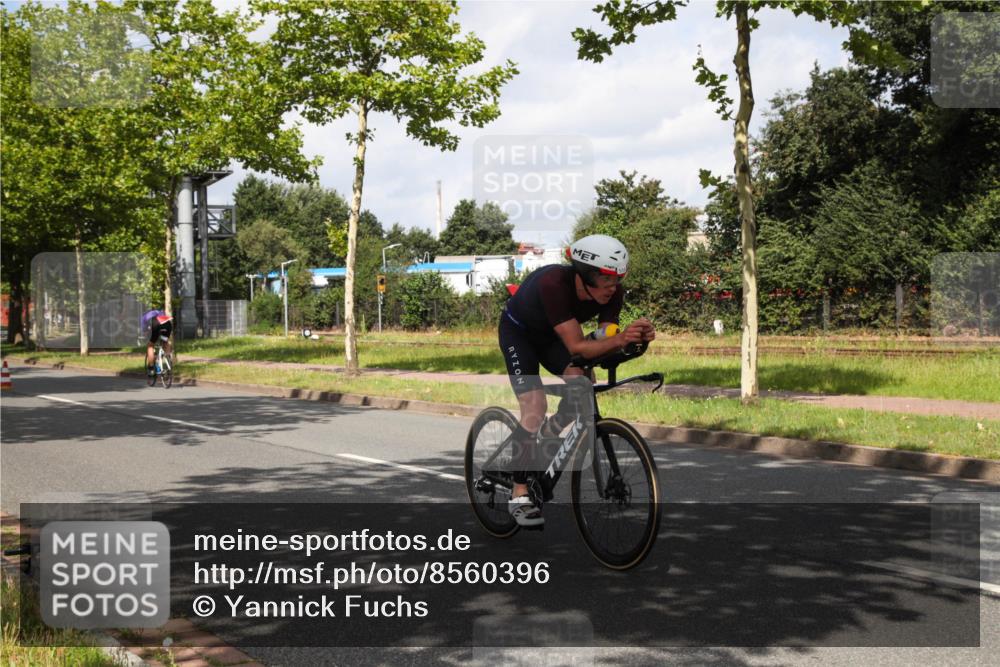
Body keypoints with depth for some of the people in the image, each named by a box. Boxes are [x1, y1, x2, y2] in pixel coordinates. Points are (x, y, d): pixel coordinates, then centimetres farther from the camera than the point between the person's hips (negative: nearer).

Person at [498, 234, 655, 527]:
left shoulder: (613, 293, -25)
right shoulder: (554, 283, -41)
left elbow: (603, 343, -25)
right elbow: (577, 347, -42)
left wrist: (635, 338, -45)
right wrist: (619, 339, -57)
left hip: (551, 336, 5)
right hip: (518, 331, -5)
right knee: (534, 408, -17)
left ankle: (547, 438, 7)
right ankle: (519, 496, -6)